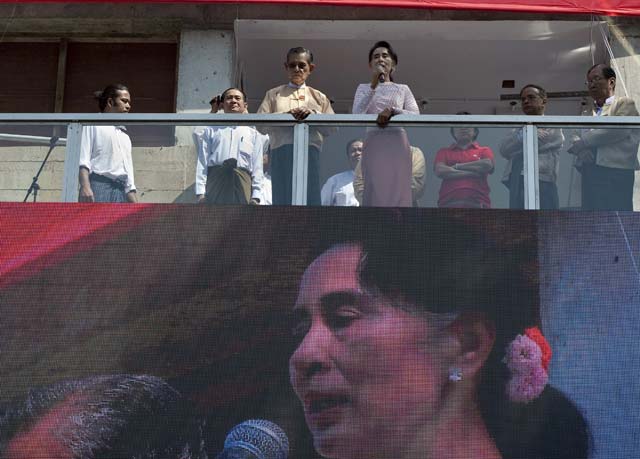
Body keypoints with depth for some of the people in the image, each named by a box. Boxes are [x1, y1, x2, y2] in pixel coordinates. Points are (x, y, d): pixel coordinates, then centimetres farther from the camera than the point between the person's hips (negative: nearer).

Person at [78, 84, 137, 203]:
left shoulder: (125, 136, 29)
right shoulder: (93, 124, 10)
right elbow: (82, 158, -3)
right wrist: (85, 186, -19)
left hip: (120, 192, 6)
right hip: (97, 186, -6)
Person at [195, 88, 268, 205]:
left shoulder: (253, 133, 18)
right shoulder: (212, 130, 17)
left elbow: (257, 166, 11)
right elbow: (202, 162, 8)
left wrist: (256, 196, 1)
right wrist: (200, 193, -4)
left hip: (242, 184, 1)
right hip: (215, 181, 0)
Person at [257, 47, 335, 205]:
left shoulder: (319, 97, 19)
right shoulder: (273, 94, 17)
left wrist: (313, 114, -9)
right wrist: (286, 115, -9)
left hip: (310, 152, 0)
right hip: (282, 153, 0)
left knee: (309, 197, -7)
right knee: (283, 198, -5)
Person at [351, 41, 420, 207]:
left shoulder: (402, 89, 16)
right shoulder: (364, 88, 15)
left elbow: (416, 116, 2)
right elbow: (357, 114, -3)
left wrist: (392, 110, -15)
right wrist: (374, 85, -8)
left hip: (397, 145, 0)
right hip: (373, 145, 0)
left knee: (398, 192, -5)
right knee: (374, 192, -6)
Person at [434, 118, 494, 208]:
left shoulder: (484, 151, 19)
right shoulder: (444, 152, 19)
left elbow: (487, 165, -4)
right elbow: (440, 171, 0)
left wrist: (457, 166, 1)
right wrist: (471, 173, -3)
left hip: (477, 204, 0)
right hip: (449, 204, 0)